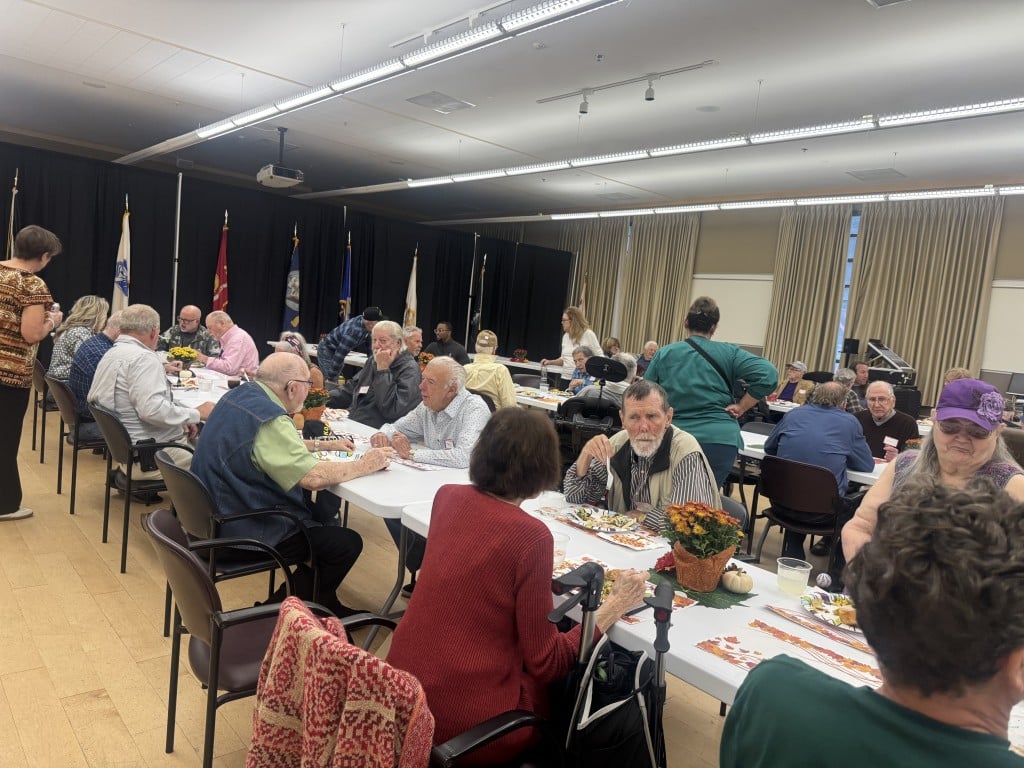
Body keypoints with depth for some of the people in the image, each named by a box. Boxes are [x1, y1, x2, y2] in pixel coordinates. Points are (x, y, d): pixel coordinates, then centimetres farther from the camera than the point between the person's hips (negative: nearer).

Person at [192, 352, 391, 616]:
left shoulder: (239, 395, 2)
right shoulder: (268, 419, -27)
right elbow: (314, 478, -31)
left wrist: (324, 444, 16)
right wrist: (364, 465, -16)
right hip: (244, 534, -10)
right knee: (347, 543, -5)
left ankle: (324, 602, 29)